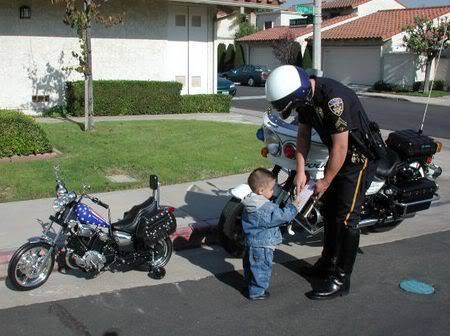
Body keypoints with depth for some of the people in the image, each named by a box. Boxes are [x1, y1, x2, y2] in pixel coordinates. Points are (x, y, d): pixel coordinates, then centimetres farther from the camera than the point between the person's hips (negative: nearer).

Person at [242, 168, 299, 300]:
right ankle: (256, 291, 17)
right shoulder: (267, 208, -28)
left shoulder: (250, 204, 2)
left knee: (250, 265, 24)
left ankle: (250, 284, 42)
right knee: (261, 269, 7)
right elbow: (282, 216, -26)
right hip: (262, 246, -9)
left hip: (251, 243, 9)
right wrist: (293, 206, -14)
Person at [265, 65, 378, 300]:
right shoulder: (305, 96, -5)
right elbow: (303, 135, 4)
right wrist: (300, 171, -4)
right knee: (329, 210, 18)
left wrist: (325, 181, -17)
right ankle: (329, 261, 35)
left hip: (357, 158, -9)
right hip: (336, 154, 9)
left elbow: (340, 146, -28)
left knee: (346, 218, -8)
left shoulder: (333, 98, -33)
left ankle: (340, 280, 0)